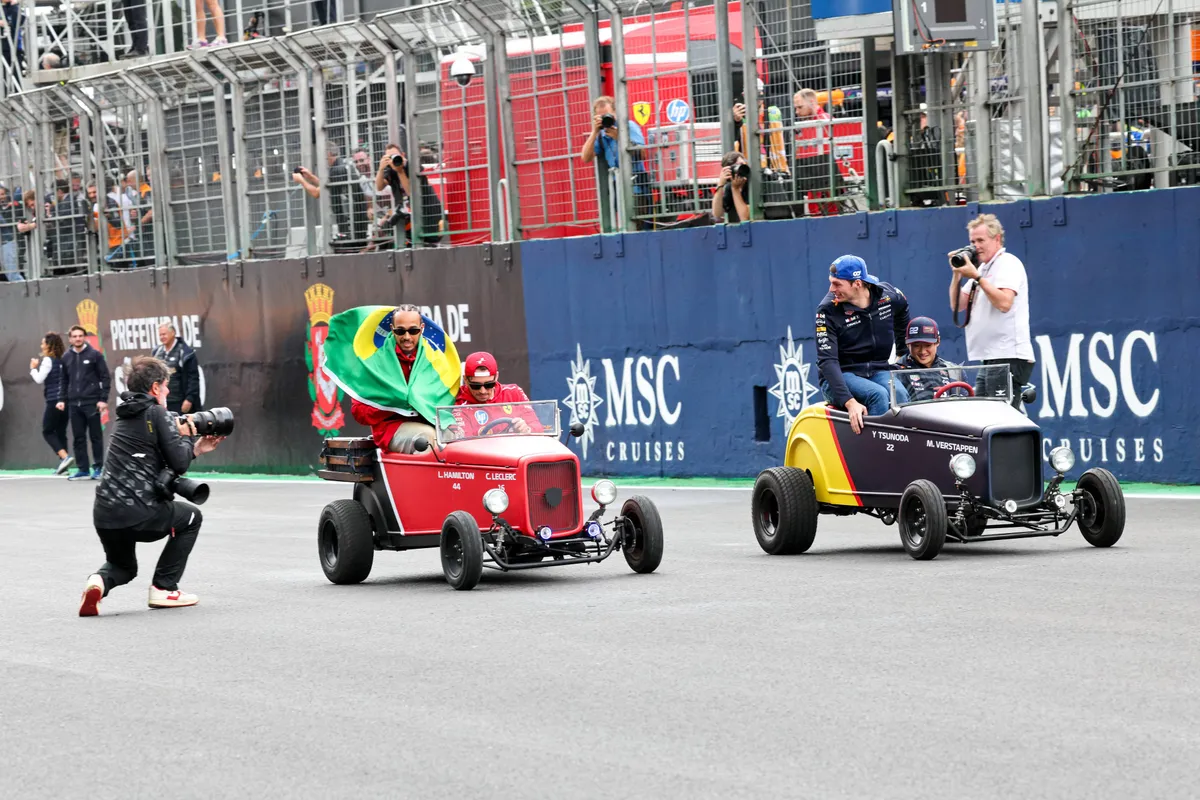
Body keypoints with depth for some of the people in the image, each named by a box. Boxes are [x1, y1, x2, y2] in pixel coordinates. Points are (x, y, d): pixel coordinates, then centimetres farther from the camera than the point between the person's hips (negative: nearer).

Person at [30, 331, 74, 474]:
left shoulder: (48, 360, -9)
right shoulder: (62, 360, 10)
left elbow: (39, 379, -13)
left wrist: (33, 368, 3)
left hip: (54, 400, -7)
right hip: (65, 400, 7)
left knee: (47, 432, 0)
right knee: (60, 432, 11)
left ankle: (65, 457, -18)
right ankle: (63, 463, 7)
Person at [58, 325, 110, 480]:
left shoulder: (95, 355, -2)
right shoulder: (66, 358, 10)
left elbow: (105, 377, -4)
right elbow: (64, 380, 16)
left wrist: (103, 399, -10)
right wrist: (62, 399, 6)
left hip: (92, 403, -4)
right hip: (74, 403, 4)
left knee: (96, 436, 1)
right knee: (79, 438, 6)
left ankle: (98, 468, 7)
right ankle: (82, 469, 10)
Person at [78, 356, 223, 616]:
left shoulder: (125, 416, 20)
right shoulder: (158, 414, -4)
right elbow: (180, 464, -7)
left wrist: (196, 449, 26)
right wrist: (186, 437, 11)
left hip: (103, 514, 7)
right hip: (138, 514, -7)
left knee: (123, 566, 32)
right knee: (191, 517, 23)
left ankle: (99, 582, -4)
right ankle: (164, 589, 17)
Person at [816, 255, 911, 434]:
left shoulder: (888, 295, -2)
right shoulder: (828, 310, -13)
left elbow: (903, 310, 25)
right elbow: (827, 361, -20)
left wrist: (904, 353, 26)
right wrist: (849, 402, -32)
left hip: (878, 372, 3)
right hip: (841, 376, -3)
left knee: (899, 394, -30)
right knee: (878, 395, -33)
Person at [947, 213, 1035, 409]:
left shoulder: (1008, 263, -6)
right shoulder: (981, 268, 22)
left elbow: (1004, 303, -21)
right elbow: (957, 305, 19)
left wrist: (975, 277, -17)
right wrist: (957, 274, 5)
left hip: (1008, 358, -10)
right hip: (990, 359, 10)